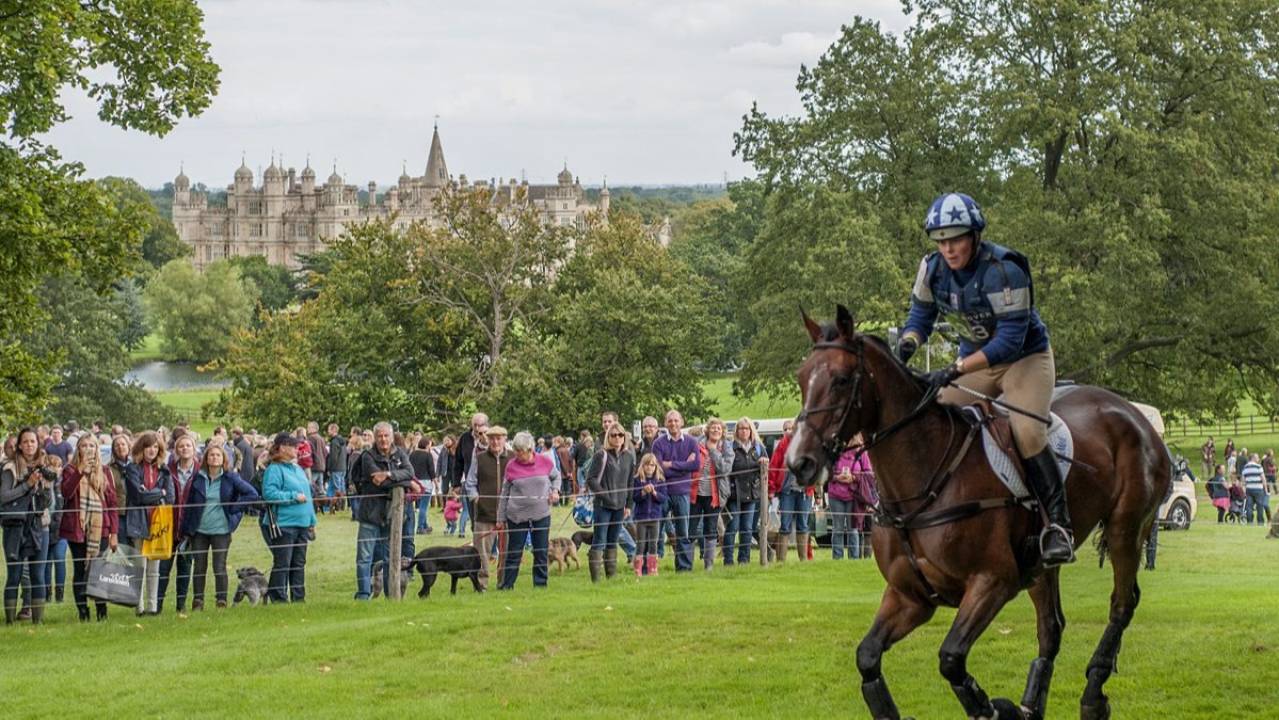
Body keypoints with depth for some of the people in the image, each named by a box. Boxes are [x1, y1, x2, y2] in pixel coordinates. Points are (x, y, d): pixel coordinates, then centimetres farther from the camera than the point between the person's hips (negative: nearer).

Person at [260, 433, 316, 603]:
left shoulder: (298, 469, 17)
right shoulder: (274, 469, -9)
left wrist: (312, 521, 20)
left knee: (299, 564, 11)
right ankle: (279, 600, -1)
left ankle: (299, 598, 18)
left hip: (302, 524, 8)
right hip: (282, 525, -8)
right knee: (282, 564, -6)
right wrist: (294, 496, -18)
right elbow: (269, 493, -22)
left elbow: (307, 495, 22)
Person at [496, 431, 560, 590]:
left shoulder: (545, 462, -3)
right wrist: (501, 518, 3)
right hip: (517, 516, -1)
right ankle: (506, 586, 10)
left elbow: (556, 476, 18)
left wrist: (555, 490, -2)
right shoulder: (511, 466, -5)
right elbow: (505, 494, 2)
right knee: (514, 553, 3)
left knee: (541, 553, 7)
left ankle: (540, 584, 17)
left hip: (541, 515, 1)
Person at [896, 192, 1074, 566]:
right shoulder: (933, 269, -10)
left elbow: (1010, 341, -31)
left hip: (1025, 357, -6)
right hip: (974, 359, 6)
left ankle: (1059, 525, -21)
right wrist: (907, 344, -18)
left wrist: (955, 371, -39)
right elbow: (921, 316, 6)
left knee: (1026, 431, -26)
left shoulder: (1004, 271, -29)